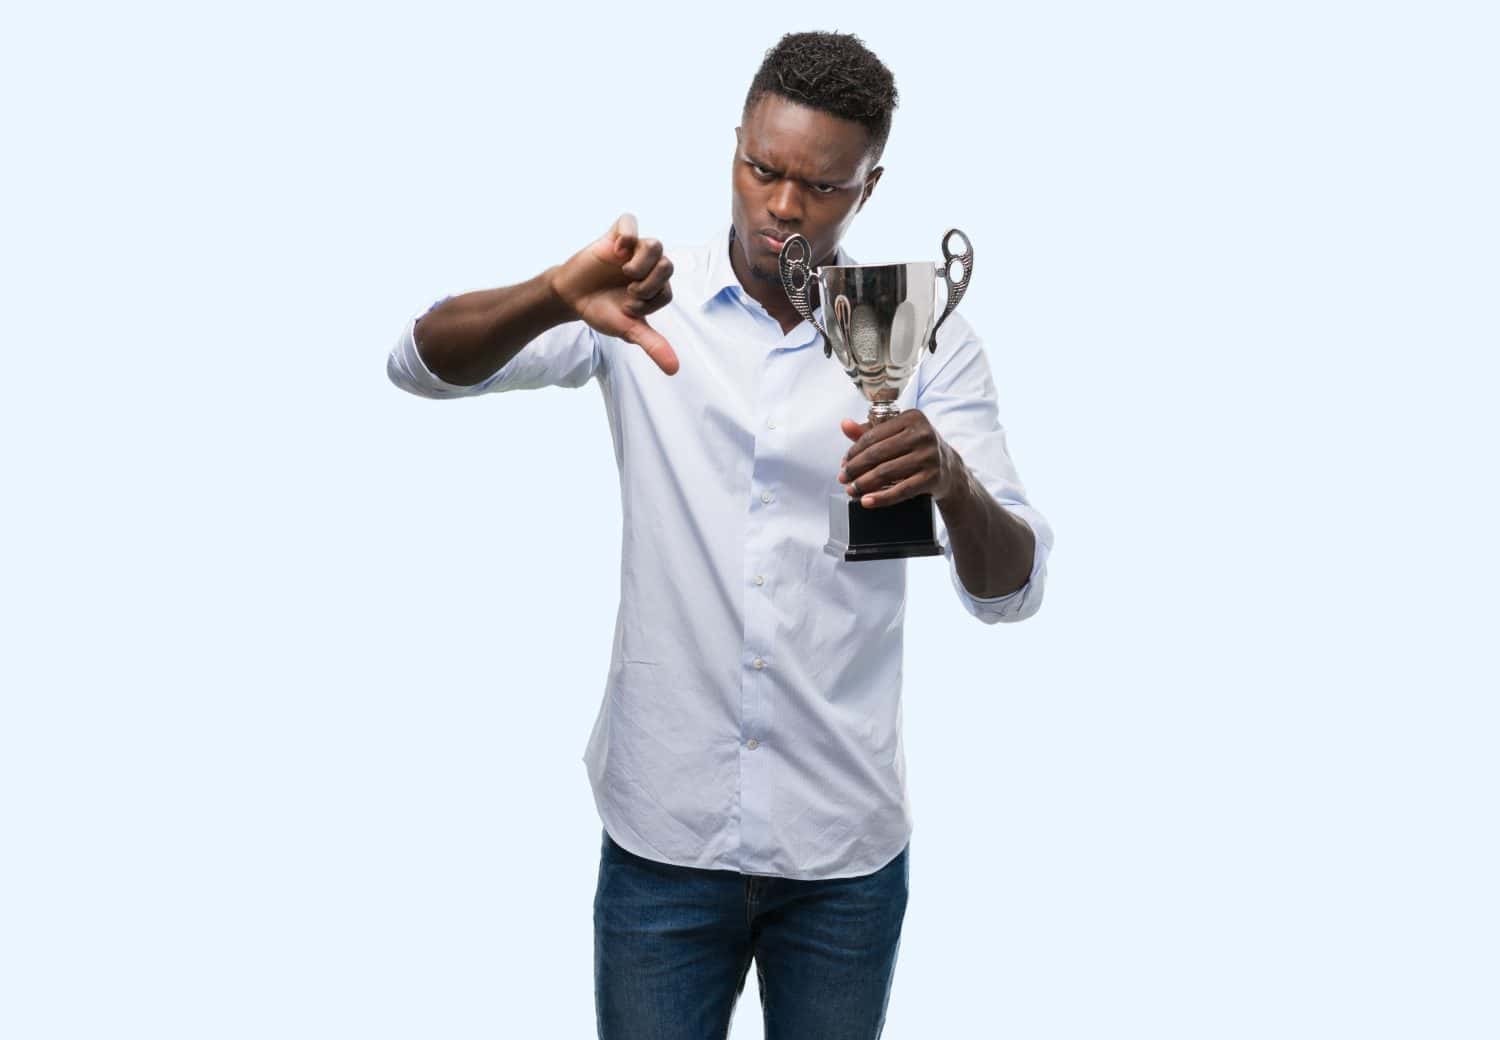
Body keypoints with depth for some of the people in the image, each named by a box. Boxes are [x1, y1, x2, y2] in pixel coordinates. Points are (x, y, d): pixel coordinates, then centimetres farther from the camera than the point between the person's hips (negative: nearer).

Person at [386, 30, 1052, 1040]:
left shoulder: (926, 340, -2)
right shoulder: (646, 306, -2)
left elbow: (1010, 590, -7)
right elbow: (423, 361, -11)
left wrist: (953, 482, -31)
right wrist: (557, 297, -32)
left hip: (844, 846, 1)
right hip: (663, 835, 0)